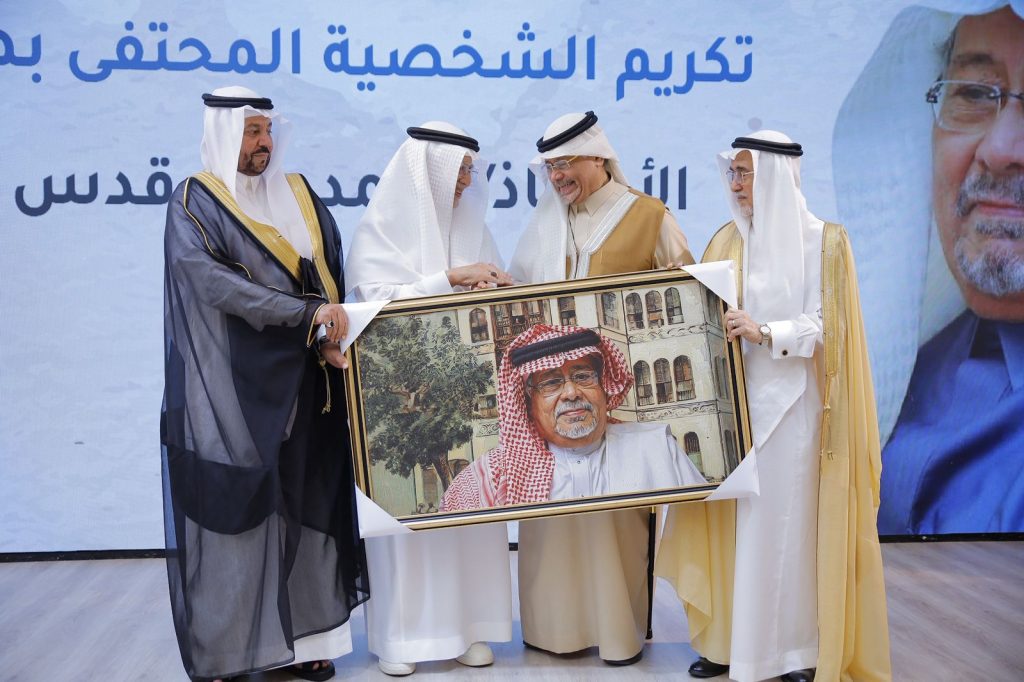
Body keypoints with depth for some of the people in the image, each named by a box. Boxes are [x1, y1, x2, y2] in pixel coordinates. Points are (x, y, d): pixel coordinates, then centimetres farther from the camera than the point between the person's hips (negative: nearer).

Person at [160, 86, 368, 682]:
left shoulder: (298, 195, 13)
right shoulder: (194, 204, -2)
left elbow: (330, 271, 8)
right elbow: (213, 281, -17)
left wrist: (329, 335, -11)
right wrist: (308, 313, -23)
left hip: (299, 384, 4)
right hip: (232, 386, -4)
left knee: (304, 506, 5)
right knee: (233, 507, -2)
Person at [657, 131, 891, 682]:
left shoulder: (822, 241, -3)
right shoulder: (727, 240, 10)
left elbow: (827, 325, -9)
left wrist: (765, 334, -23)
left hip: (789, 404, -4)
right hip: (731, 400, 4)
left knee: (786, 522, -1)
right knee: (728, 521, 5)